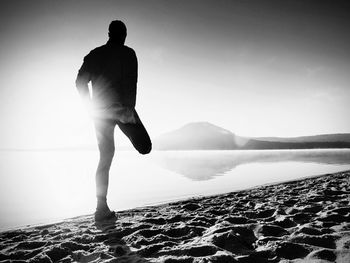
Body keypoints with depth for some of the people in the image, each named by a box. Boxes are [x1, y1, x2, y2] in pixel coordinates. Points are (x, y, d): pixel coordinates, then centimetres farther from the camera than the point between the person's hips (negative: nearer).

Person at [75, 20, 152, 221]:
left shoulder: (95, 54, 15)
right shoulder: (127, 53, 1)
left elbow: (81, 82, 10)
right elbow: (131, 82, -12)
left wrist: (91, 107, 14)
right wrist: (129, 108, -13)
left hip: (100, 111, 5)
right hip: (120, 107, -5)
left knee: (105, 157, 8)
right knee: (145, 148, 7)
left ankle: (102, 208, 7)